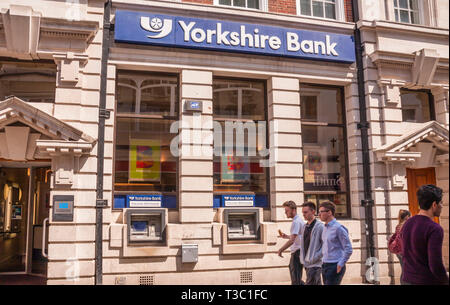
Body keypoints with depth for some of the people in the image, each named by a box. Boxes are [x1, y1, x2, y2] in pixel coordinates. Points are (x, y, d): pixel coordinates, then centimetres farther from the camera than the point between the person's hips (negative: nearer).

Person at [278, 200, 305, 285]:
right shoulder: (299, 220, 14)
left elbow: (292, 240, -24)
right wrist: (286, 236, 14)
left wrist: (281, 250, -19)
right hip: (297, 251, 10)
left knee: (296, 279, -5)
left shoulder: (296, 222, -18)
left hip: (297, 252, -10)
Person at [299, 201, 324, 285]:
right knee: (317, 283, 17)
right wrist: (302, 258, 13)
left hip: (315, 264, -7)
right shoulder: (304, 227, 12)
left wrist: (315, 257, -16)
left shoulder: (320, 226, -12)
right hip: (306, 263, 7)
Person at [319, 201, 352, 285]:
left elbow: (348, 250, -13)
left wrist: (340, 265, -15)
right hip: (325, 266, 8)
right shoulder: (325, 228, 12)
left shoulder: (338, 228, -12)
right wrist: (323, 261, 13)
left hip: (335, 266, -8)